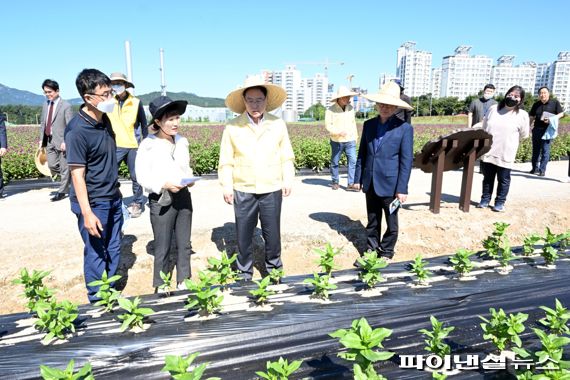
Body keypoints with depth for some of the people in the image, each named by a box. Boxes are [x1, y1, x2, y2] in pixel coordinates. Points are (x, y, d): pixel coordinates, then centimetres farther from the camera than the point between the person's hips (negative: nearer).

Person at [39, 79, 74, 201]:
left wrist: (65, 141, -20)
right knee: (52, 165, 7)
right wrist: (41, 139, 11)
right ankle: (67, 178, 31)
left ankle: (62, 191, 11)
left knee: (64, 167, 2)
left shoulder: (66, 106, -9)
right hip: (50, 141, 7)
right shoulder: (45, 105, 12)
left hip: (61, 141, -7)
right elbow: (43, 124, 17)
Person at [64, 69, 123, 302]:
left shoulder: (104, 119, 3)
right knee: (96, 253, 8)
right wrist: (87, 213, -21)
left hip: (113, 198, 7)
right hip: (93, 203, -7)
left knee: (113, 250, 16)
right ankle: (98, 300, 26)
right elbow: (77, 174, -20)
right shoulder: (77, 130, -20)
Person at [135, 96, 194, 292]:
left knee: (184, 244, 14)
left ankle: (183, 283, 30)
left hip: (183, 197, 5)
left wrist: (189, 179, -4)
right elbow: (142, 176, -11)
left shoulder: (182, 141, 4)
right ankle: (160, 288, 24)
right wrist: (164, 184, -24)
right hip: (161, 201, -5)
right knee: (162, 248, 7)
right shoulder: (148, 145, -11)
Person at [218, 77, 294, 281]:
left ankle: (274, 269, 32)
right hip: (243, 191, 0)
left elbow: (286, 157, 5)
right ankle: (244, 273, 30)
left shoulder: (278, 124, 0)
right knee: (244, 235, 11)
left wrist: (288, 181, 0)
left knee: (272, 233, 11)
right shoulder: (232, 127, -4)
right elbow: (226, 161, 0)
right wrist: (226, 187, -4)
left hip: (272, 190, 1)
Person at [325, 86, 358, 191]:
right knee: (334, 162, 8)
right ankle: (335, 182, 24)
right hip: (336, 141, -3)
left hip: (350, 141, 3)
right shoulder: (331, 110, -7)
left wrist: (355, 136, 20)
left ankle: (351, 184, -6)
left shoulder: (350, 108, 7)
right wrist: (338, 132, -23)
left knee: (353, 161, -8)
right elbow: (328, 125, -10)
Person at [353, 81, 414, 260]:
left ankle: (386, 253, 28)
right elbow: (362, 153, 9)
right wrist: (358, 178, 6)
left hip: (389, 184, -3)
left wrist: (402, 188, -12)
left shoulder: (404, 128, -9)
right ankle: (371, 250, 30)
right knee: (372, 221, 16)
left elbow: (407, 160, -10)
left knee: (391, 222, 12)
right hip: (370, 183, 4)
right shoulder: (369, 124, 3)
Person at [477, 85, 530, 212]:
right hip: (488, 152, 2)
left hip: (506, 154, -2)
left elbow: (524, 135, 5)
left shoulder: (522, 115, -3)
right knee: (487, 177, 12)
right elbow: (484, 127, 12)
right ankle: (485, 199, 23)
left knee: (503, 179, 7)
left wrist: (509, 139, 9)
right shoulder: (493, 109, 4)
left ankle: (500, 202, 18)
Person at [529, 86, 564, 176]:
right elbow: (532, 117, 12)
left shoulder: (555, 102, 0)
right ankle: (535, 168, 18)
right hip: (537, 129, 4)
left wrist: (551, 119, -17)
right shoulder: (536, 104, 8)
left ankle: (542, 170, 0)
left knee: (545, 150, -4)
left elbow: (561, 113, -1)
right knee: (536, 150, 9)